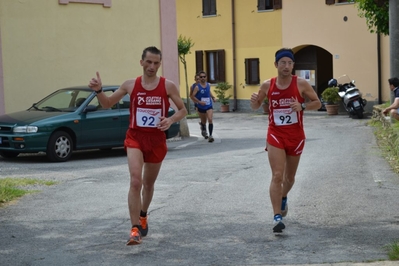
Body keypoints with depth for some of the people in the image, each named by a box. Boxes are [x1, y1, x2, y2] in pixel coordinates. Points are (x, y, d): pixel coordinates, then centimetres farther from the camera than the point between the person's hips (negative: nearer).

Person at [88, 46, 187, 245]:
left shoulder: (168, 86, -5)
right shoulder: (130, 85, -2)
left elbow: (183, 110, 2)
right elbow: (107, 104, 6)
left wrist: (171, 119, -19)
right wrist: (98, 91, -14)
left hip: (157, 140, 1)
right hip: (135, 138, -1)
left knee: (149, 183, 19)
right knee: (135, 181, -20)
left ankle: (143, 215, 47)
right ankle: (135, 229, -19)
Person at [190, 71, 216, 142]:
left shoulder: (208, 85, 1)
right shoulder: (197, 87, -14)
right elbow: (192, 96, -16)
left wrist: (212, 97, 9)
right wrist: (199, 102, -26)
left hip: (209, 106, 2)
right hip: (201, 107, -2)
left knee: (210, 120, -19)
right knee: (203, 121, 17)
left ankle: (210, 136, -19)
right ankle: (203, 130, 51)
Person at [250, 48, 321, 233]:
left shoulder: (301, 84, -8)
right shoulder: (267, 85, -3)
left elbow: (317, 103, -2)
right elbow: (256, 107, 10)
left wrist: (302, 106, -21)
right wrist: (254, 101, -15)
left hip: (296, 136, 1)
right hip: (275, 135, -1)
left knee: (290, 177, 17)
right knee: (277, 176, -15)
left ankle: (283, 198, 49)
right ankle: (277, 217, -15)